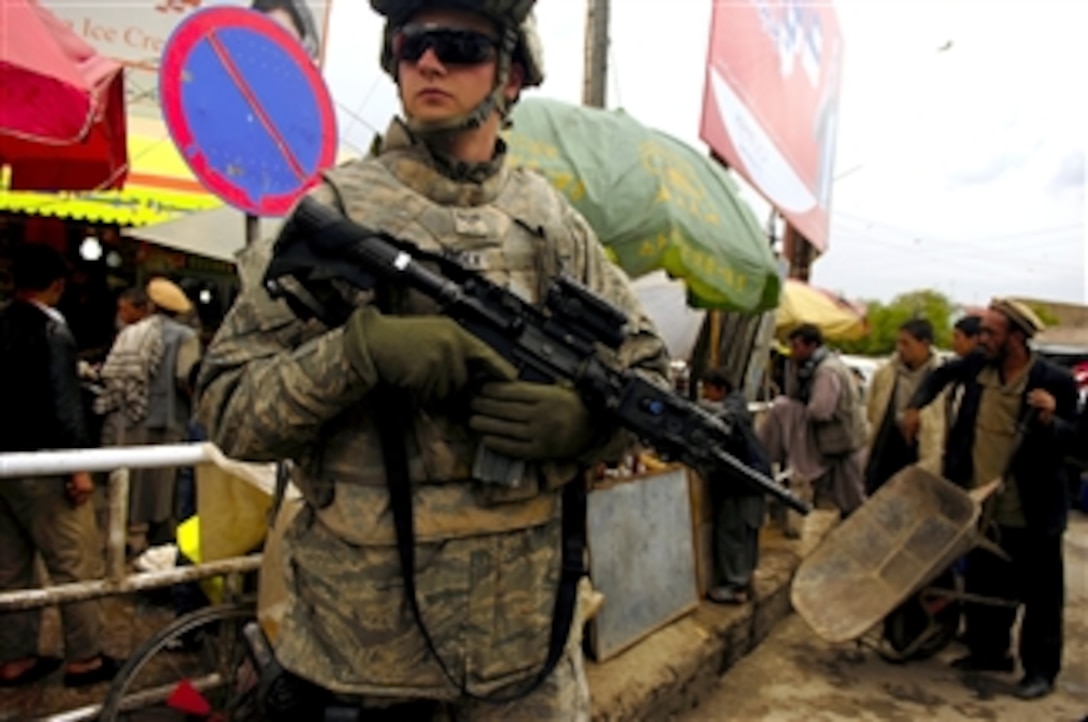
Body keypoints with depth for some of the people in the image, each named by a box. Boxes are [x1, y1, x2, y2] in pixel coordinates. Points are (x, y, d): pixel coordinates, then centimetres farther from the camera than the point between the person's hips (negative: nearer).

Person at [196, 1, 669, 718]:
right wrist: (360, 348, -24)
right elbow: (227, 408, -7)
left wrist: (582, 417, -14)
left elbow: (654, 378, 7)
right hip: (361, 620, -1)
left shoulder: (554, 221, 2)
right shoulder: (333, 210, -6)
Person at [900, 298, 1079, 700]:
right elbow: (942, 374, 19)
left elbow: (1072, 442, -11)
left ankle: (1040, 669, 24)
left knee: (1040, 594, 9)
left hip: (1032, 511, -5)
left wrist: (1050, 420, -30)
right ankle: (989, 652, 36)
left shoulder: (1054, 382, -16)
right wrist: (915, 405, 11)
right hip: (982, 506, 5)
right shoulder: (977, 366, -3)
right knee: (985, 587, 19)